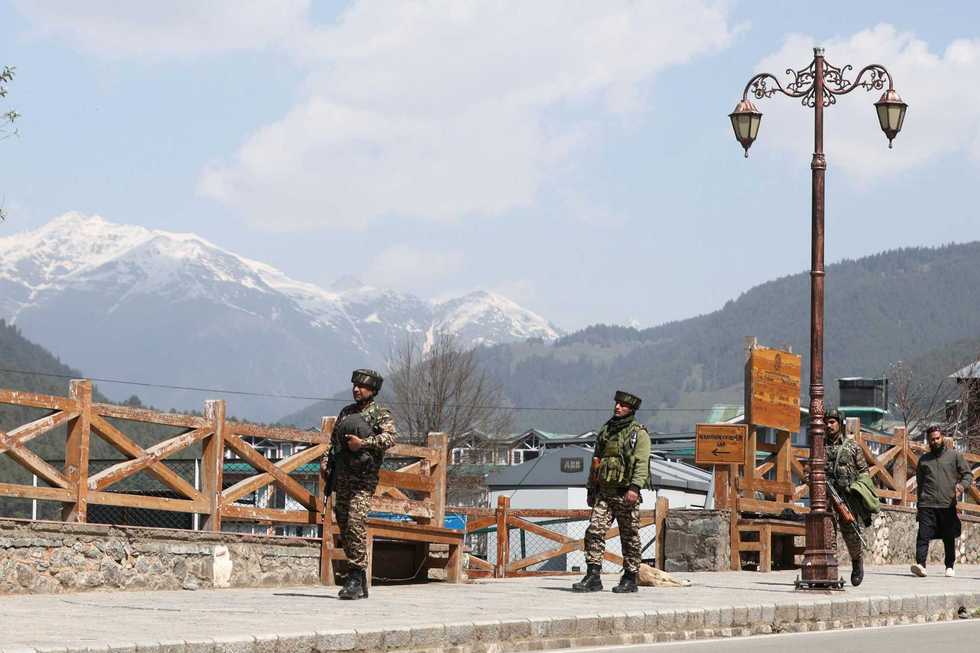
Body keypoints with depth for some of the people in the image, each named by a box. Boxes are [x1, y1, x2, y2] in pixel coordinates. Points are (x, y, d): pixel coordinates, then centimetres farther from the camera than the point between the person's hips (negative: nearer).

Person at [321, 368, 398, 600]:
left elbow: (391, 437, -16)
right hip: (341, 477, 7)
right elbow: (333, 440, 26)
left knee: (356, 523, -19)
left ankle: (356, 577, -18)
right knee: (344, 527, 6)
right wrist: (326, 461, 11)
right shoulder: (346, 412, 20)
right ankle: (360, 584, 11)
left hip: (364, 478, -7)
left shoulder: (380, 413, 0)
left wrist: (363, 443, -22)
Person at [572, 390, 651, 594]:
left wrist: (635, 487, -27)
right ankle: (593, 578, -8)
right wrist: (591, 489, 23)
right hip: (604, 493, 5)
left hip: (626, 494, -5)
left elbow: (642, 463, -14)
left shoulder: (639, 433, -3)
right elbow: (596, 461, 24)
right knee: (594, 531, -7)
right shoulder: (605, 431, 17)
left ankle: (630, 579, 10)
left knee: (629, 537, 2)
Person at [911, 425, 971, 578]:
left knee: (949, 538, 7)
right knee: (923, 536, -13)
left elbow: (968, 474, 6)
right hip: (927, 505, 1)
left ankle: (949, 567, 18)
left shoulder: (955, 455, 9)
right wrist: (918, 505, 17)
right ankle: (920, 564, -21)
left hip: (948, 505, -1)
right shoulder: (923, 459, 16)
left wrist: (962, 484, -16)